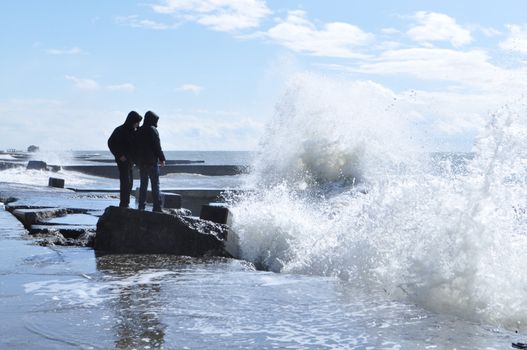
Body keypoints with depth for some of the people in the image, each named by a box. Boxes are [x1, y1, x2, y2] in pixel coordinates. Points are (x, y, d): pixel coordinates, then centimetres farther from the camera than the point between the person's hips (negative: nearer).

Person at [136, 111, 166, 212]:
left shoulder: (139, 130, 10)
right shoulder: (152, 130, -11)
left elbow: (137, 146, 13)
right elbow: (157, 146, -13)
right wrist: (162, 158, -5)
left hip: (141, 162, 7)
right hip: (152, 161, -7)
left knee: (143, 184, 12)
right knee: (155, 185, -3)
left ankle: (141, 206, 11)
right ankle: (157, 207, -6)